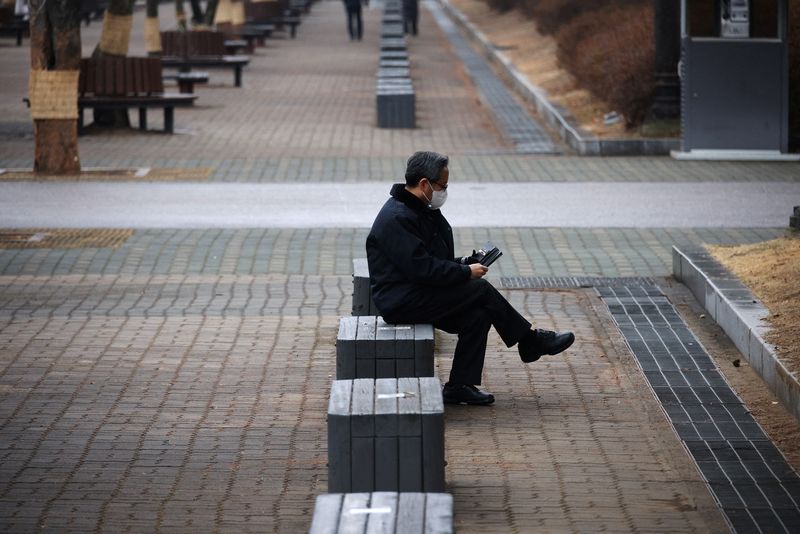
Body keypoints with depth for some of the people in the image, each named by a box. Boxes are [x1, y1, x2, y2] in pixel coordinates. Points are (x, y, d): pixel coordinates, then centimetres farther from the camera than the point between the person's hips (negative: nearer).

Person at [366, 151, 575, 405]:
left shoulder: (422, 211, 14)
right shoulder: (396, 218, -19)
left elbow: (436, 260, 22)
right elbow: (423, 268, -24)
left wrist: (465, 263, 4)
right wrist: (466, 272, -15)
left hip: (418, 293, 10)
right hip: (402, 303, -10)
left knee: (478, 314, -7)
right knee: (481, 289, -14)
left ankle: (460, 386, -5)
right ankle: (530, 341, 0)